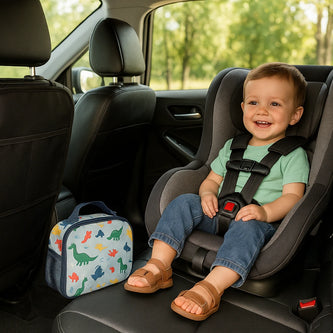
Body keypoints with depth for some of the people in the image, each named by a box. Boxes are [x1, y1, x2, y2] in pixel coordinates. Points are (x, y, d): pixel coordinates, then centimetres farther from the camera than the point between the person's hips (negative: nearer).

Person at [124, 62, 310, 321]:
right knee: (184, 202, -16)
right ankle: (159, 266, -22)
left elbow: (293, 196, -8)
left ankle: (211, 288, -45)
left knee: (247, 227, -37)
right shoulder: (232, 146, 17)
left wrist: (266, 211, -28)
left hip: (259, 223, -4)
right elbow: (213, 179, 19)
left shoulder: (294, 155, 2)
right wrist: (208, 193, -6)